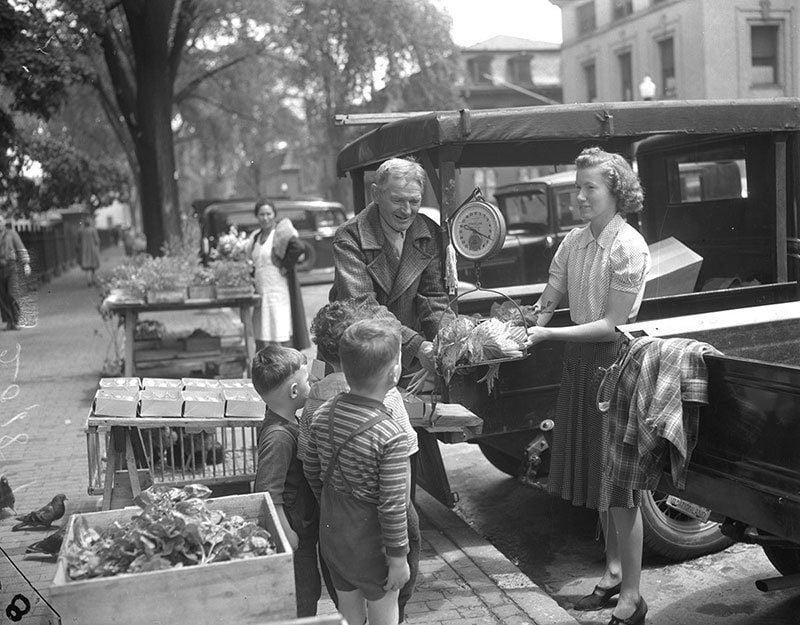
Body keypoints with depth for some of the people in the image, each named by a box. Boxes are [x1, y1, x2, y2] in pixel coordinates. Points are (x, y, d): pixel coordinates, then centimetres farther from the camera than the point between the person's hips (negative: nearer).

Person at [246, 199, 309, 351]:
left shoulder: (281, 232, -8)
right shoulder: (256, 237, 15)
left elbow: (299, 247, -24)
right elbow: (251, 259, 29)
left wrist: (285, 267, -16)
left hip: (279, 291, -7)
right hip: (260, 292, 7)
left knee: (282, 332, -7)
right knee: (261, 337, 9)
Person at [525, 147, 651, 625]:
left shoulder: (629, 247, -16)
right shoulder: (574, 241, 5)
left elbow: (612, 324, -18)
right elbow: (547, 305, 3)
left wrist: (548, 334, -23)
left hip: (615, 360, -7)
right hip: (579, 360, 7)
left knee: (618, 482, -1)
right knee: (597, 473, 17)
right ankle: (614, 572, 34)